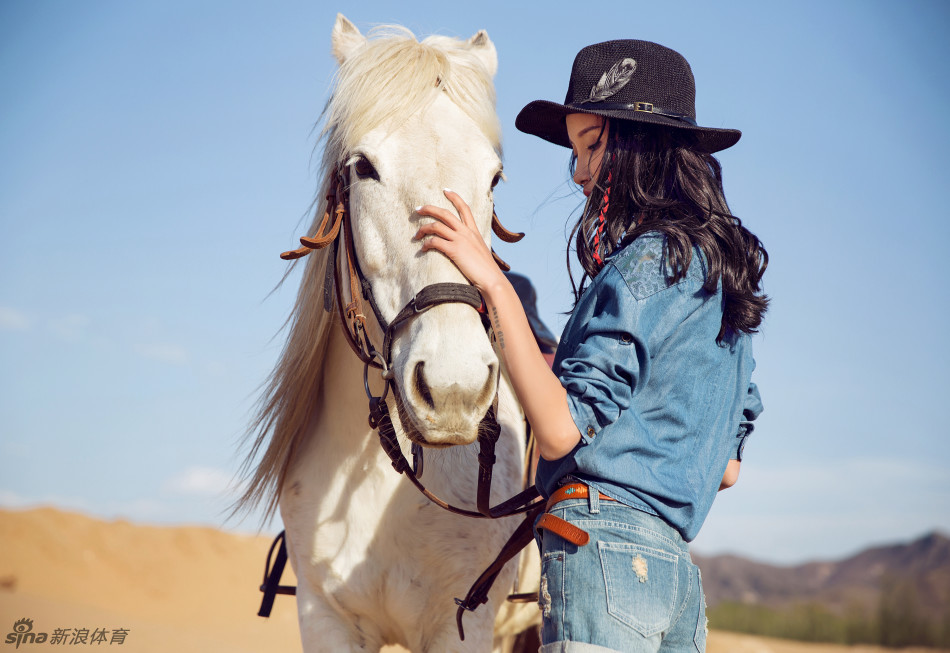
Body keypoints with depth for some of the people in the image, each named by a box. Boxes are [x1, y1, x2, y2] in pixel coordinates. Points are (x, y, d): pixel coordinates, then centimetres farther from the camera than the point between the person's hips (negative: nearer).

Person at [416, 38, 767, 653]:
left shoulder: (648, 261, -10)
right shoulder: (722, 269, 17)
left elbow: (561, 430, -20)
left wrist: (495, 285, -19)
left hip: (605, 547, -10)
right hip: (676, 565, 10)